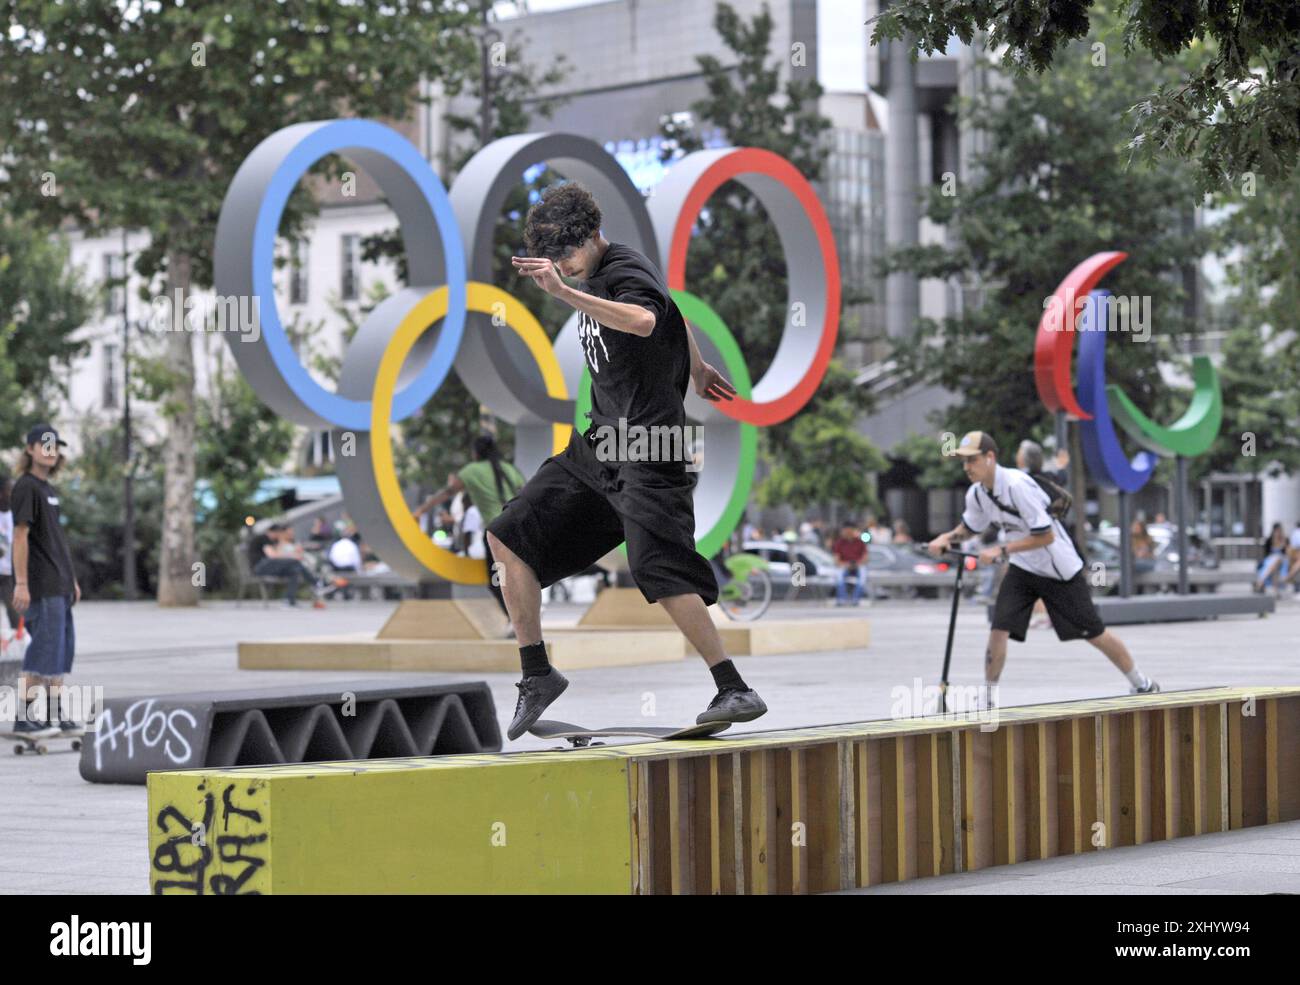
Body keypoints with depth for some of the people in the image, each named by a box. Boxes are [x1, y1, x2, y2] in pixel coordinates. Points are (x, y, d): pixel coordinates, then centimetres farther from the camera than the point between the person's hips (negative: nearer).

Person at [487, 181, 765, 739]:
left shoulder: (626, 271, -15)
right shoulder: (592, 277, 13)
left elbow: (645, 321, -40)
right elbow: (670, 303, 30)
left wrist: (564, 292, -46)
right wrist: (696, 367, 43)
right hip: (598, 443, 9)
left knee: (658, 573, -20)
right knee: (508, 538, 3)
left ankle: (736, 691, -14)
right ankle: (536, 673, 9)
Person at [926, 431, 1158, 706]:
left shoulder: (1017, 485, -28)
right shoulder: (976, 494, -5)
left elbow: (1046, 537, -28)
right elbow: (970, 526, 17)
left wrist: (1002, 550, -30)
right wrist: (948, 537, -4)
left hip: (1059, 568, -6)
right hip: (1022, 570, 6)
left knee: (1094, 633, 4)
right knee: (999, 629, -11)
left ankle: (1142, 684, 22)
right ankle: (987, 698, 0)